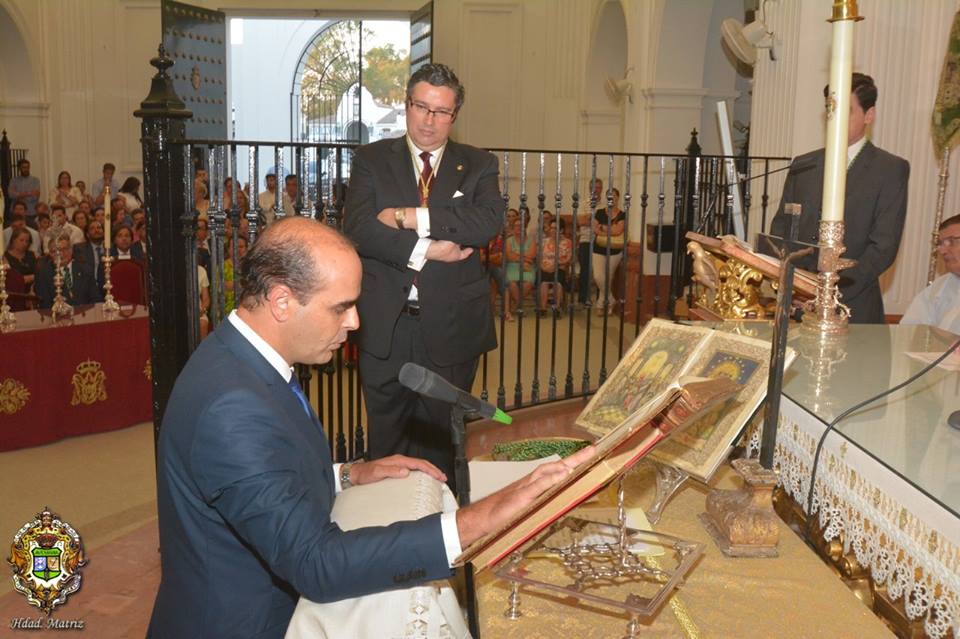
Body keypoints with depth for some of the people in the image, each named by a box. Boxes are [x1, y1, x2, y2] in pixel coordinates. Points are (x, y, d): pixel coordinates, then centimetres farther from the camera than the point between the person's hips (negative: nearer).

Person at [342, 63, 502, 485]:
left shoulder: (478, 165, 7)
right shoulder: (372, 159, 7)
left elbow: (489, 221, -13)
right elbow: (357, 228, -9)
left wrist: (409, 217, -16)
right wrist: (425, 250, -17)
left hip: (450, 329, 0)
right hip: (385, 327, 0)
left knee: (439, 444, 10)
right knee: (385, 442, 11)